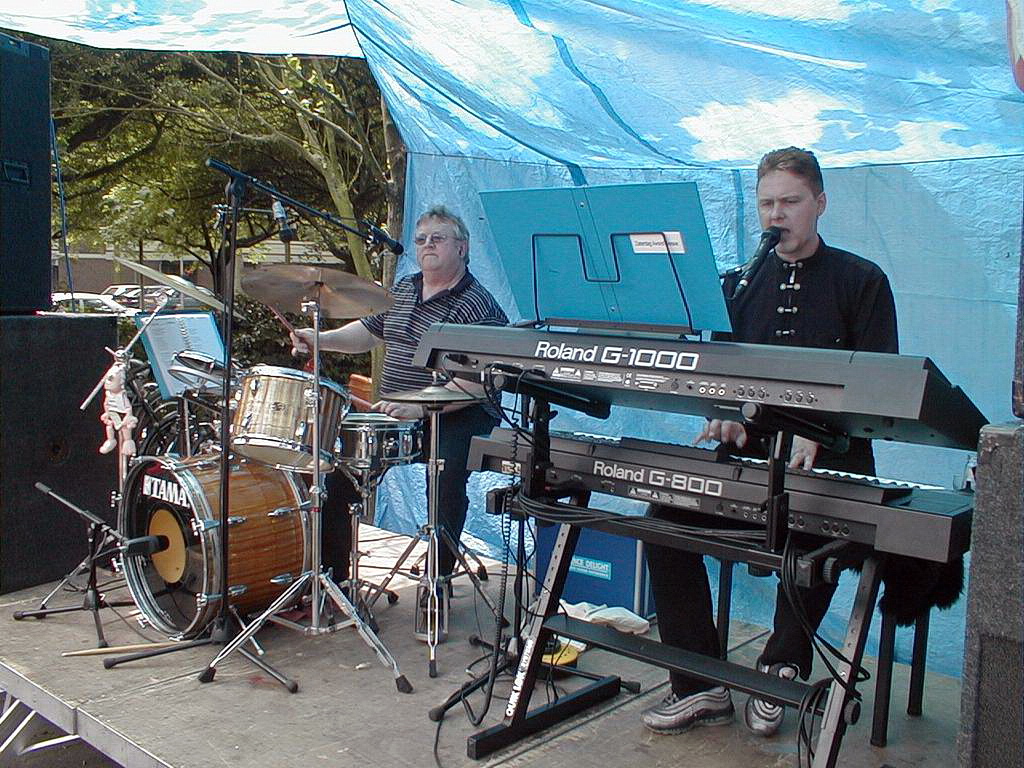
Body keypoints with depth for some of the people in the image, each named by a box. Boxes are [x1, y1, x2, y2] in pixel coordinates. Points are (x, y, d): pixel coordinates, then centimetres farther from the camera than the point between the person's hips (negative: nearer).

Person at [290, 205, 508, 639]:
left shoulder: (477, 306, -12)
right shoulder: (403, 291, 13)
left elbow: (476, 383, -21)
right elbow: (366, 333, 25)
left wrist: (421, 407, -30)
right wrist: (319, 339, 8)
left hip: (454, 419, -7)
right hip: (394, 416, 7)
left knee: (445, 484, -32)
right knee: (337, 477, 0)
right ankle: (333, 576, 15)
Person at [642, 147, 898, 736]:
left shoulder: (861, 281, 4)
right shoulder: (741, 285, 16)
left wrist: (815, 432, -22)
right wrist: (725, 416, -7)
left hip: (830, 458, -4)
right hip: (750, 452, 4)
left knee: (811, 529, -35)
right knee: (666, 514, -19)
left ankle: (782, 669, -5)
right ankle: (700, 687, -9)